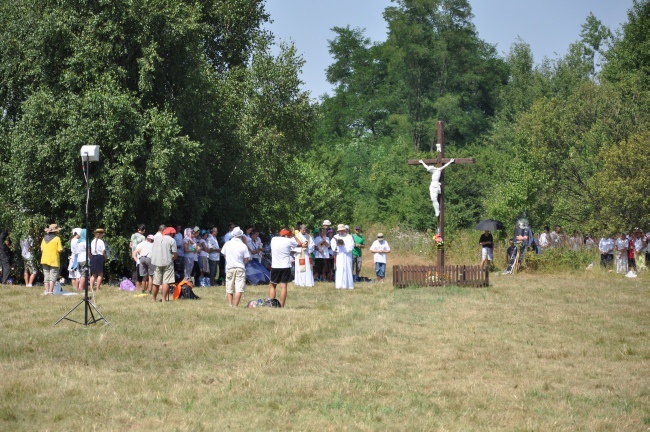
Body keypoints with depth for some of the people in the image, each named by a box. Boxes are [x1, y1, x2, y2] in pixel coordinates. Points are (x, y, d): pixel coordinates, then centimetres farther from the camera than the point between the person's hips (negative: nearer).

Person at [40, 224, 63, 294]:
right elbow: (60, 250, -11)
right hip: (54, 260, -5)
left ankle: (47, 291, 6)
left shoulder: (44, 238, 8)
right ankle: (50, 291, -10)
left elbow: (42, 249, 8)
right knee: (53, 276, -2)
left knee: (46, 276, 10)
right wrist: (62, 247, 9)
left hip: (45, 259, 5)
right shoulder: (57, 238, -8)